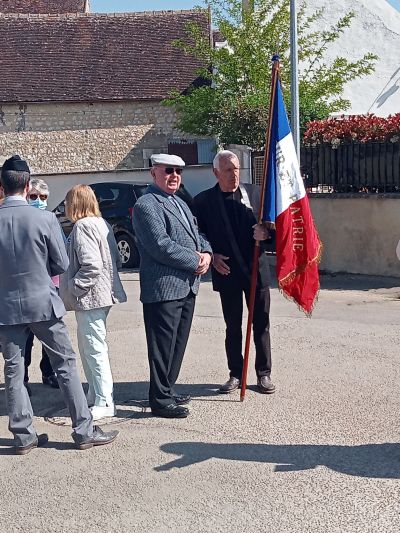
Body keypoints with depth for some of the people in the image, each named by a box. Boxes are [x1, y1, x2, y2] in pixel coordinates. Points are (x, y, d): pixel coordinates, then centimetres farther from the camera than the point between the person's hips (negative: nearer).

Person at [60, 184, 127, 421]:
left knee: (94, 349, -3)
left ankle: (105, 403, 3)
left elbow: (91, 266, -25)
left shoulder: (83, 226, -16)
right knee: (89, 348, 19)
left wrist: (73, 288, -15)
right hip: (103, 294, 10)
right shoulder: (102, 223, 12)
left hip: (89, 297, -10)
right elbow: (116, 260, 15)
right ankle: (95, 395, 29)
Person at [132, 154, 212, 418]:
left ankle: (168, 389, 29)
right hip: (164, 288, -9)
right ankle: (161, 400, 8)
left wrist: (207, 253, 0)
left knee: (179, 343, 16)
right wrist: (195, 261, -13)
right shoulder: (146, 206, -10)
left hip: (188, 286, 9)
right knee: (163, 345, -2)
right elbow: (161, 245, -20)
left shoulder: (181, 204, 21)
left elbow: (196, 235, 22)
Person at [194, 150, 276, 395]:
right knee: (233, 327, 10)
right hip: (227, 271, 0)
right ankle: (236, 374, 22)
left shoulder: (255, 192, 2)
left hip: (256, 269, 1)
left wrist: (266, 233, -16)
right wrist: (211, 256, -10)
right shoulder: (204, 200, -1)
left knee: (261, 325, 7)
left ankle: (264, 374, 19)